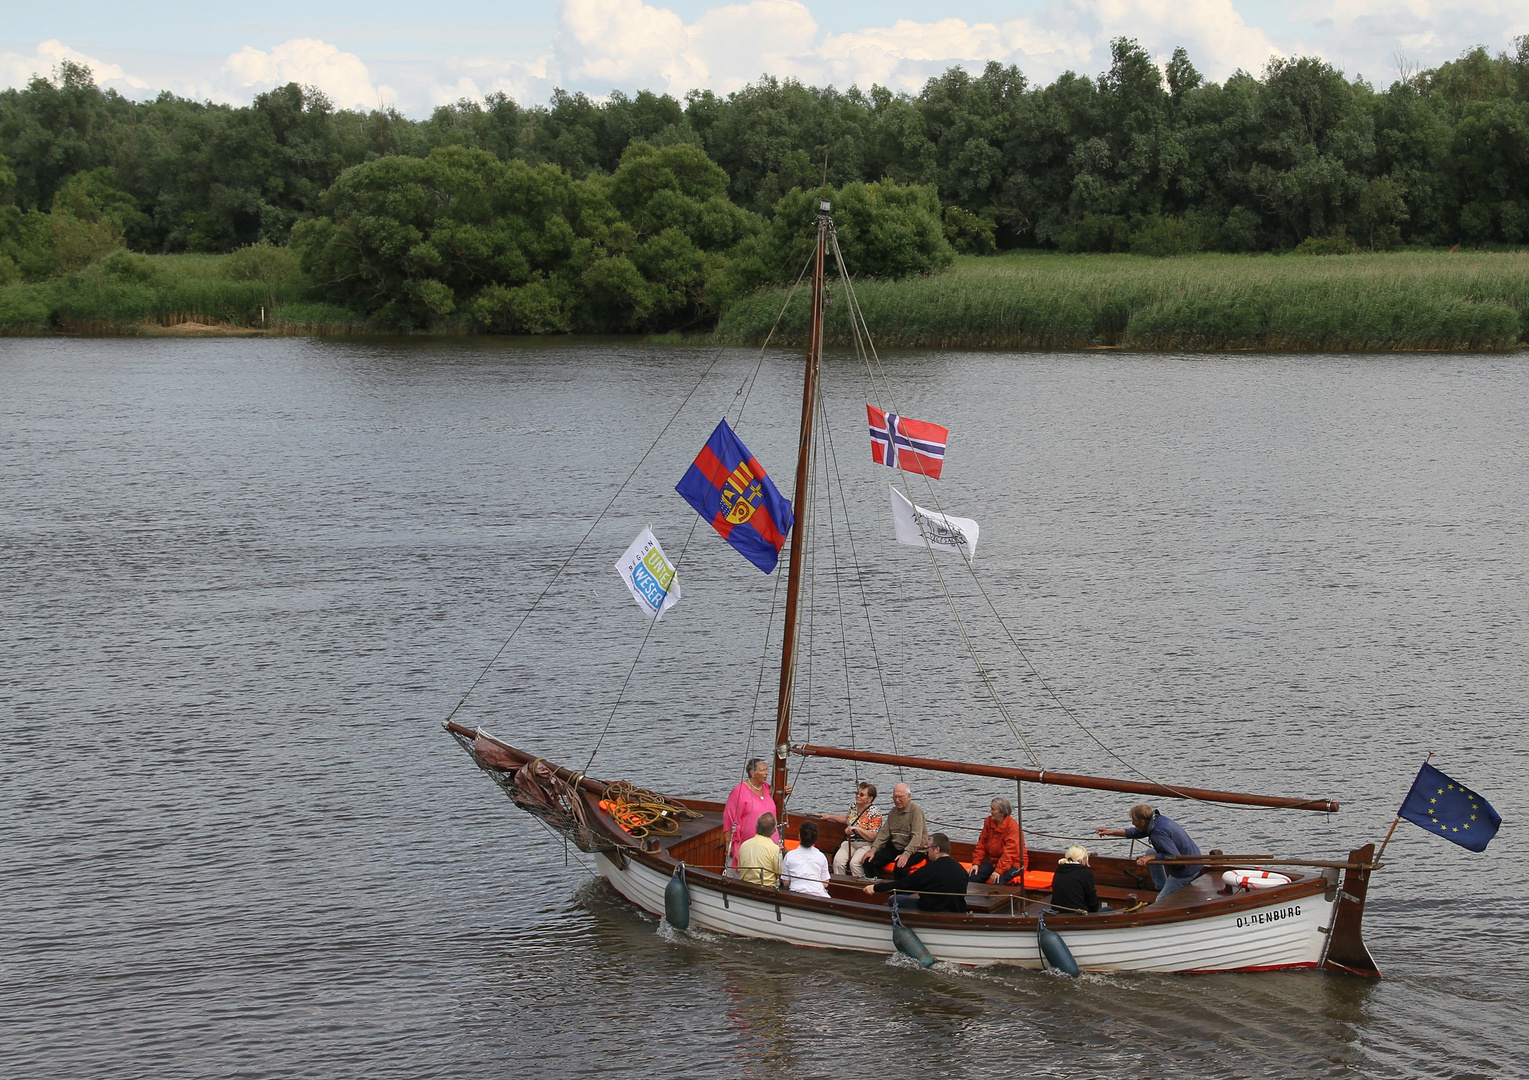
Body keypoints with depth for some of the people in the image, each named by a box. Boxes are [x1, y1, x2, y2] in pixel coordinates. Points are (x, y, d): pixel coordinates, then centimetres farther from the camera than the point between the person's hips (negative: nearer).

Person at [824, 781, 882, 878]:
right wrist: (829, 816, 35)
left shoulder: (874, 814, -11)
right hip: (849, 843, 6)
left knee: (854, 863, -32)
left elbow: (873, 837, -19)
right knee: (838, 861, -22)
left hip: (866, 845, -6)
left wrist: (856, 828, -26)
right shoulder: (853, 806, 10)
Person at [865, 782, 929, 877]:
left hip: (914, 850, -7)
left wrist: (906, 854, -34)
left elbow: (917, 836, -21)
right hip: (894, 847, 7)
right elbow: (884, 833, 13)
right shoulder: (893, 811, 13)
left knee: (899, 867, -36)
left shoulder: (915, 810, -12)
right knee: (869, 861, -12)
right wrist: (873, 849, -2)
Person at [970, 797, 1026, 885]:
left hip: (1013, 862, -6)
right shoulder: (988, 822, 2)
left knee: (998, 881, -35)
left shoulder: (1013, 826, -19)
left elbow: (1009, 853, -25)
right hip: (993, 860, 6)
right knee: (974, 876, -17)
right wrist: (976, 863, -7)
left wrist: (999, 871, -32)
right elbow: (981, 844, 5)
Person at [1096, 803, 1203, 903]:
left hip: (1186, 871, -9)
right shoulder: (1158, 820, 3)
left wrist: (1151, 857, -24)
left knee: (1160, 903, 1)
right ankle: (1162, 888, 27)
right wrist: (1111, 832, 20)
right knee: (1150, 854, 23)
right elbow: (1136, 832, 19)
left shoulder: (1158, 833, -27)